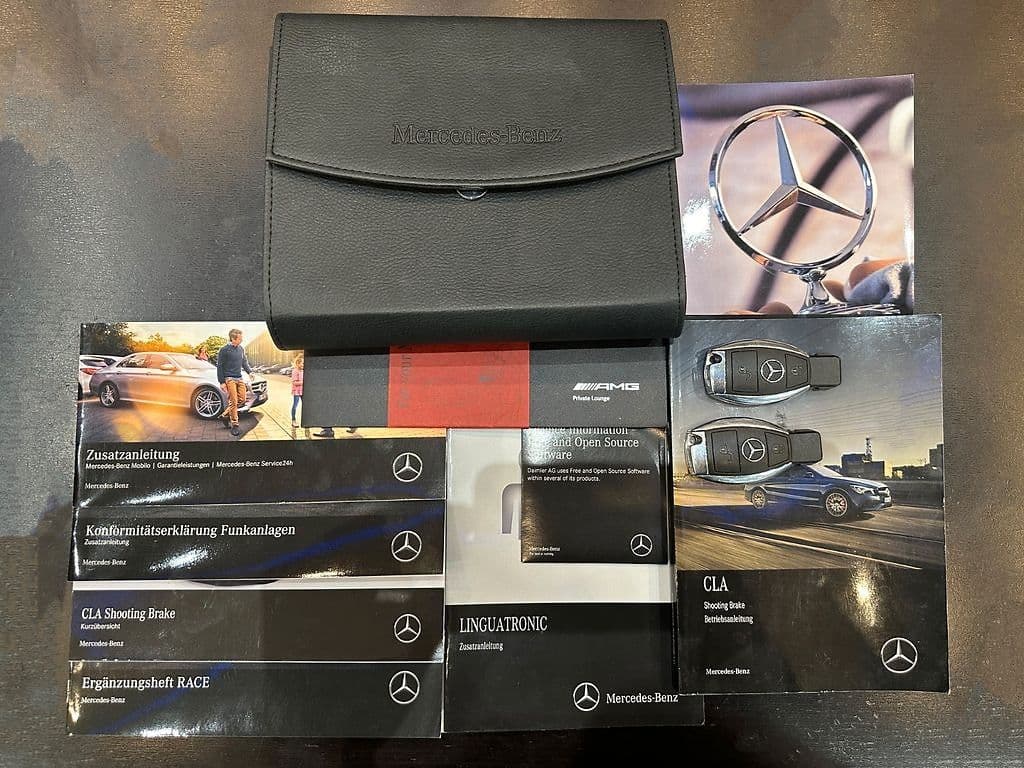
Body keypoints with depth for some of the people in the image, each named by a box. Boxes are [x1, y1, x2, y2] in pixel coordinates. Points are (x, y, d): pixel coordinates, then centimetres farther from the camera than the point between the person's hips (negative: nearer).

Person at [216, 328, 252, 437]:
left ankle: (226, 415, 24)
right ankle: (234, 425, -1)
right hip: (229, 379, -7)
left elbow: (244, 362, 23)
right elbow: (220, 366, -8)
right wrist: (222, 382, -11)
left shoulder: (241, 349, 10)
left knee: (242, 399, 5)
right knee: (233, 401, -8)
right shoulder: (224, 350, -9)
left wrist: (249, 371, 7)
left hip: (239, 378, 7)